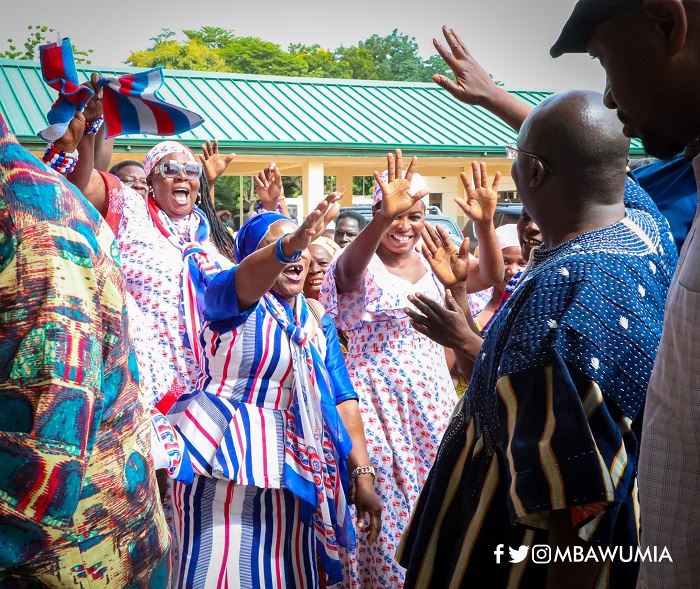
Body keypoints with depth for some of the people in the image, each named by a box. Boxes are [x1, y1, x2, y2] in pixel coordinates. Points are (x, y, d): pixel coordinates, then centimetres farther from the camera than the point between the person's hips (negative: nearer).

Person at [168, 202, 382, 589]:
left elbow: (342, 398, 6)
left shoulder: (317, 320, 10)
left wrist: (362, 472, -2)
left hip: (286, 467, 5)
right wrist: (290, 243, -49)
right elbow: (246, 277, -29)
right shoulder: (230, 295, -5)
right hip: (220, 454, -5)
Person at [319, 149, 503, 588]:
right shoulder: (362, 266, -8)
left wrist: (485, 223, -23)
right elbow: (348, 269, -33)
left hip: (431, 395, 5)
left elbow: (492, 277, -5)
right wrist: (383, 218, -51)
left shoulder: (431, 264, 7)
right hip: (379, 399, -5)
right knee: (386, 501, 0)